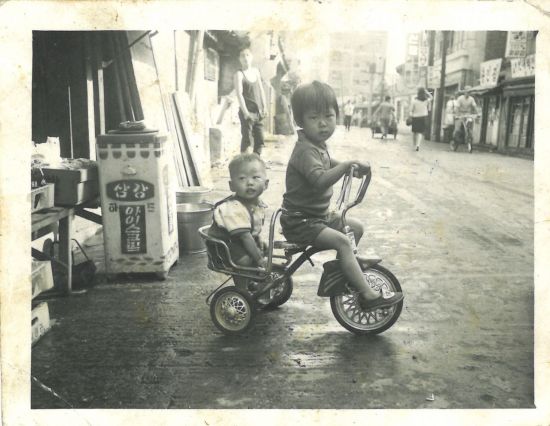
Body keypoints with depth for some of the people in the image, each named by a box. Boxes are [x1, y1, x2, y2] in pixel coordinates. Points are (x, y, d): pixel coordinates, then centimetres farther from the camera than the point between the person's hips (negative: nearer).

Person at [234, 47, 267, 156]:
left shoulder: (256, 71, 12)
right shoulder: (239, 74, -5)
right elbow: (239, 94, -13)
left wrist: (264, 107, 9)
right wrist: (245, 112, -19)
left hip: (258, 112, 6)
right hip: (247, 112, -6)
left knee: (260, 140, 7)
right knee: (247, 140, -7)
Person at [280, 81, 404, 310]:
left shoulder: (318, 145, 9)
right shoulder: (305, 150, -24)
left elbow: (327, 163, 31)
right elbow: (320, 180, -40)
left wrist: (355, 167, 20)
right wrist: (346, 165, -43)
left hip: (319, 215, 10)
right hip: (300, 221, -10)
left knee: (356, 226, 14)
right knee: (342, 241, -24)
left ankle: (347, 262, 34)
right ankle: (368, 295, -21)